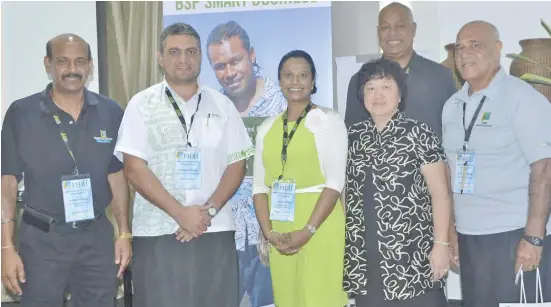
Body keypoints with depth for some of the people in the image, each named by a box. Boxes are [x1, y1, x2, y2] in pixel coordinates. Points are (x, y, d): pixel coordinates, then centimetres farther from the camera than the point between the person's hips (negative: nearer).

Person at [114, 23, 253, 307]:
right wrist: (180, 213, -12)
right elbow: (134, 169, -5)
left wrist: (209, 210, -9)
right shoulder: (142, 104, 2)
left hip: (215, 232, 2)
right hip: (157, 233, -2)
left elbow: (236, 165, 6)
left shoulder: (221, 104, 9)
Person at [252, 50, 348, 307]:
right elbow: (259, 185, 8)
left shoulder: (329, 121, -2)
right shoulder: (267, 128, 11)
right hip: (279, 233, 4)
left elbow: (335, 182, -9)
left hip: (319, 229, -4)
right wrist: (268, 232, -5)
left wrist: (307, 231, -16)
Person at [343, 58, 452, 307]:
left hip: (412, 256, -4)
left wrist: (440, 244, -11)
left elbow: (440, 193, -4)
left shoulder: (418, 134, -1)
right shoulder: (352, 136, 11)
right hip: (365, 258, 4)